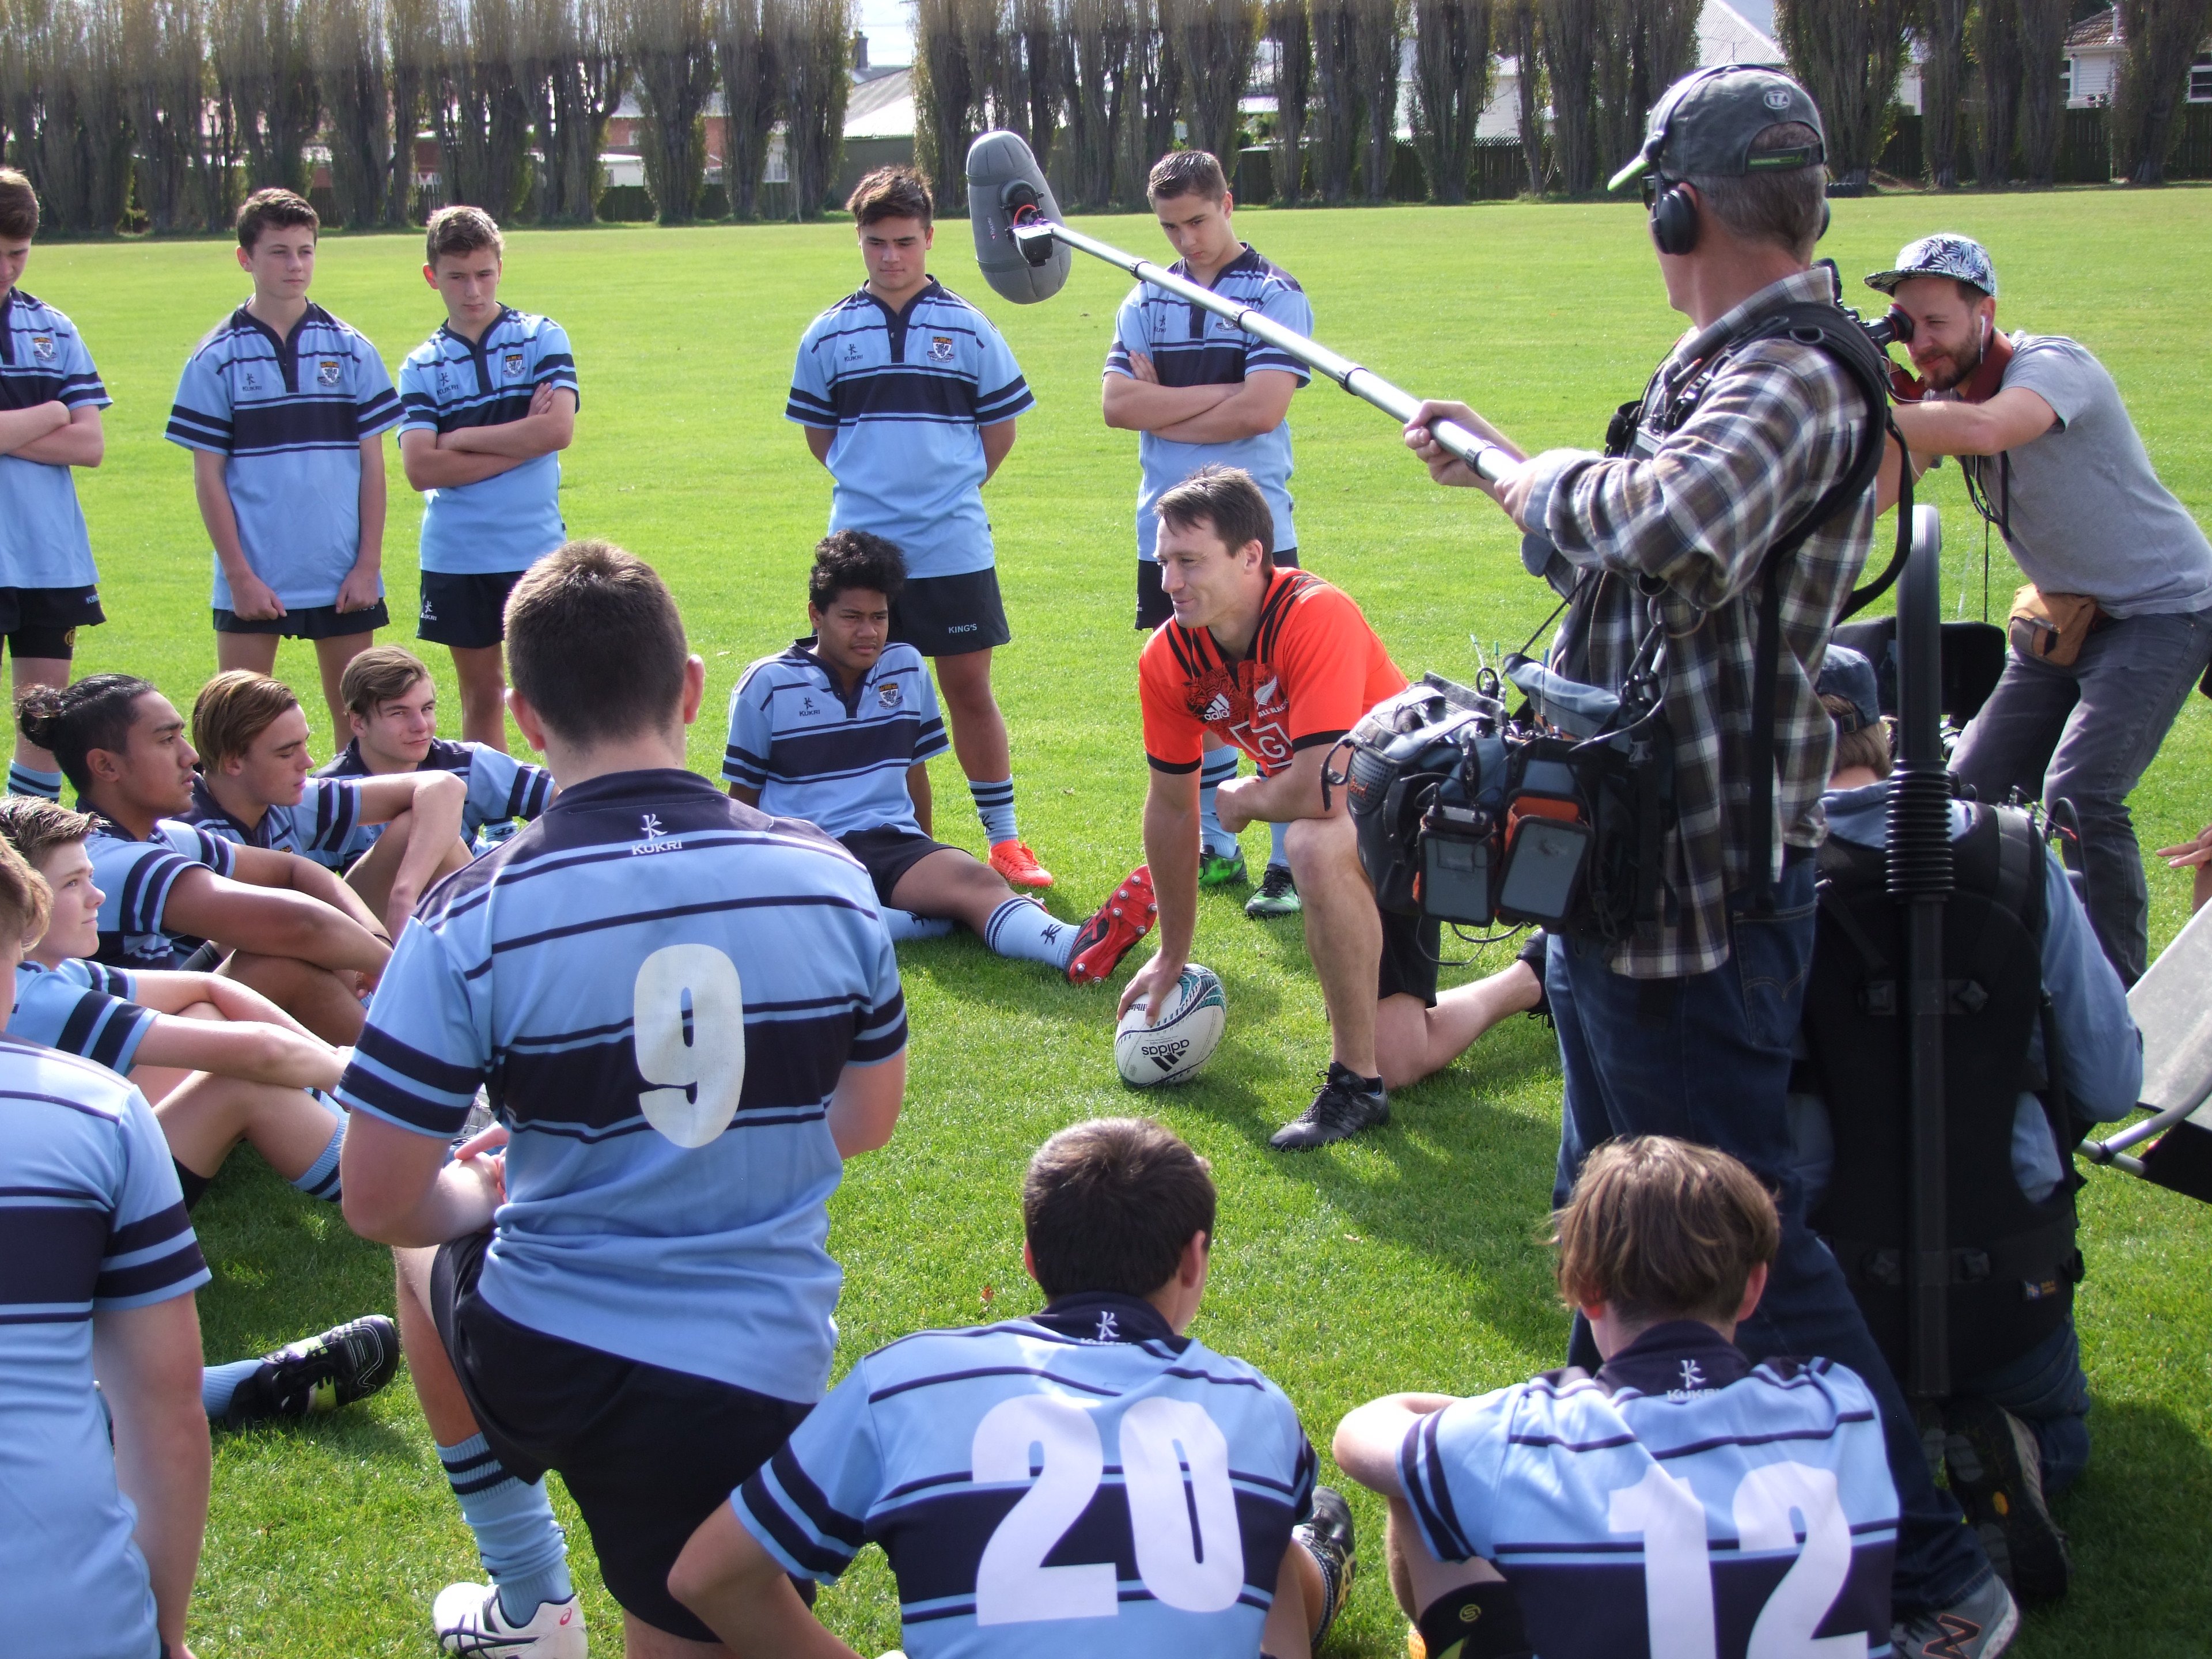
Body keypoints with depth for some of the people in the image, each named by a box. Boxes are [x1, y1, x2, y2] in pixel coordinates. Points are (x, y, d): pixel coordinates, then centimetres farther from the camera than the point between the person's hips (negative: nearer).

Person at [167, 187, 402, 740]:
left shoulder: (351, 352, 4)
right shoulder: (216, 359, -1)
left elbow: (373, 465, 5)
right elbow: (208, 476, -1)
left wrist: (369, 564, -2)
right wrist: (239, 574, -7)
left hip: (344, 577, 1)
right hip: (252, 578, -1)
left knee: (355, 714, 8)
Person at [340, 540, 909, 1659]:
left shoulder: (473, 918, -13)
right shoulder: (829, 879, -5)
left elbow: (379, 1205, -8)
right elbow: (865, 1124, 9)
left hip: (535, 1357, -2)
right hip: (757, 1377, 2)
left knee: (428, 1254, 32)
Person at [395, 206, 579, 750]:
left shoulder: (542, 337, 2)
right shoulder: (422, 366, 4)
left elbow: (558, 430, -12)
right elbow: (420, 469, -9)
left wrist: (461, 439, -7)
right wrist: (519, 444, -11)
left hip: (536, 547, -2)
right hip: (455, 556, 2)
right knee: (482, 691, 10)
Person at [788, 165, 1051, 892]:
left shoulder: (969, 328, 2)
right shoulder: (828, 335, 5)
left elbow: (1000, 429, 10)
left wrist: (948, 485, 8)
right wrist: (873, 484, 9)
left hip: (954, 549, -1)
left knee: (970, 690, 3)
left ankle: (1004, 838, 11)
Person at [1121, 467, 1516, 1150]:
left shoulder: (1316, 616, -32)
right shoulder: (1168, 659, -11)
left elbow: (1322, 792, -40)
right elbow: (1172, 806, 3)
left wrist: (1245, 800, -18)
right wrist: (1172, 954, 10)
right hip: (1348, 839, 7)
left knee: (1317, 844, -41)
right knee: (1399, 1062, 5)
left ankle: (1356, 1083, -25)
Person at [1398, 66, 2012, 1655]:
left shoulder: (1795, 376, -22)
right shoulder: (1732, 363, 11)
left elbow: (1668, 528, -41)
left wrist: (1536, 482, -24)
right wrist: (1494, 459, 30)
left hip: (1701, 893, -11)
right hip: (1631, 866, 11)